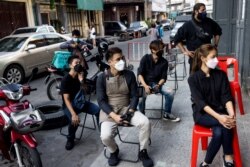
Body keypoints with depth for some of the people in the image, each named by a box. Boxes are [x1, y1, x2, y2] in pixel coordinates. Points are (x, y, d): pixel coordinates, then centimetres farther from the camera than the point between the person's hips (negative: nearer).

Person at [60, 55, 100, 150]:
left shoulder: (80, 75, 1)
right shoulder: (65, 80, -17)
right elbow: (66, 99, -23)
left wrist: (81, 81, -20)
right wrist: (74, 114, -35)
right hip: (69, 105, -5)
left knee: (99, 110, -16)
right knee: (74, 120, -34)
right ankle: (70, 139, -5)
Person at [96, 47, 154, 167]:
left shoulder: (129, 75, -3)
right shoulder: (102, 78, -8)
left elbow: (134, 96, 0)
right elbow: (101, 101, -9)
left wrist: (129, 112, -16)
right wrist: (114, 116, -20)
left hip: (127, 108, 2)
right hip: (109, 111, -1)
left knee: (145, 122, -23)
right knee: (105, 136, -25)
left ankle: (143, 152, 3)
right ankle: (114, 151, 12)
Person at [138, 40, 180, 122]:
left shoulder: (164, 62, -2)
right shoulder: (145, 58, -10)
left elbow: (163, 78, -2)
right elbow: (140, 74, -13)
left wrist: (158, 85, -22)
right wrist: (145, 86, -28)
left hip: (157, 83, 3)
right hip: (145, 83, -3)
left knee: (170, 92, -22)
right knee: (141, 95, -34)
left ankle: (167, 114, 1)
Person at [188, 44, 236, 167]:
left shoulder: (221, 75, 3)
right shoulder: (193, 78, -8)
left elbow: (226, 97, -5)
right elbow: (200, 102, -16)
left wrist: (231, 114, -24)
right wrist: (218, 117, -29)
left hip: (219, 111, 3)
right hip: (202, 113, -2)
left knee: (218, 133, -30)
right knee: (224, 125, -30)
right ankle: (228, 157, -10)